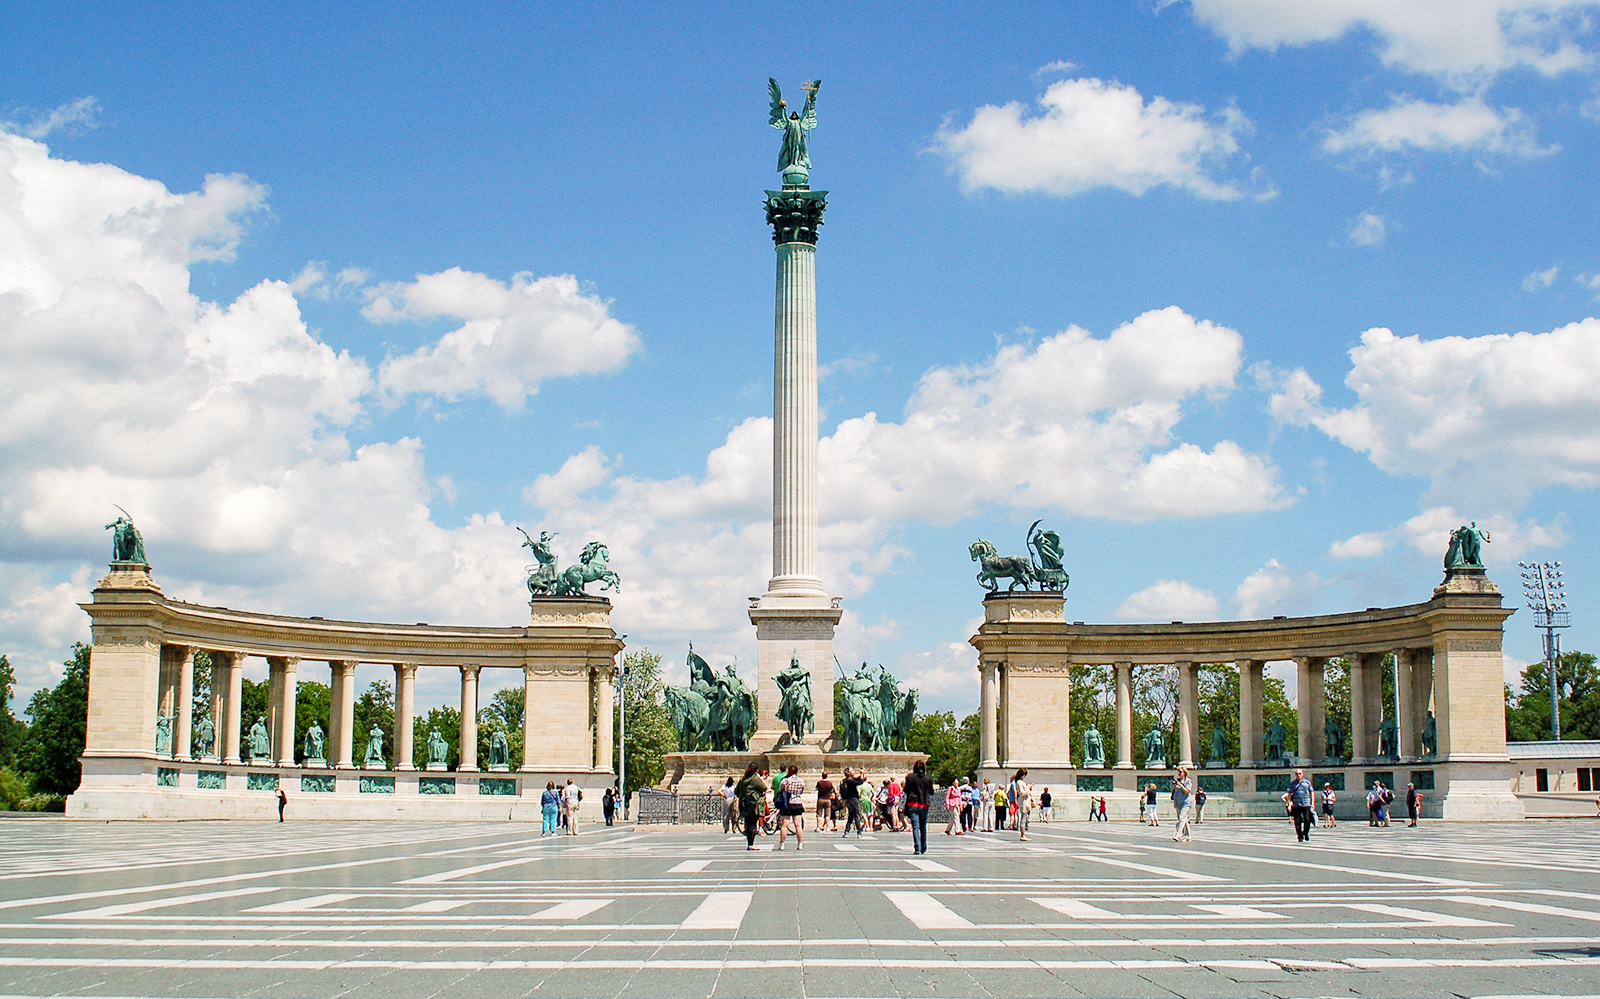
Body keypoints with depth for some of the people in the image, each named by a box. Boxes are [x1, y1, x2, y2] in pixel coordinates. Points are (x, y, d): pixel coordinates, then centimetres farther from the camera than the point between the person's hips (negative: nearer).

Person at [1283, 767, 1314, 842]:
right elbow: (1289, 794, 11)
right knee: (1297, 821, -1)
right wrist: (1289, 804, 3)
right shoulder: (1292, 783, 8)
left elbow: (1311, 793, 14)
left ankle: (1305, 834, 11)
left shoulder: (1307, 782, 9)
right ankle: (1300, 837, 8)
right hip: (1296, 804, 0)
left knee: (1307, 820, -9)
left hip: (1306, 804, 0)